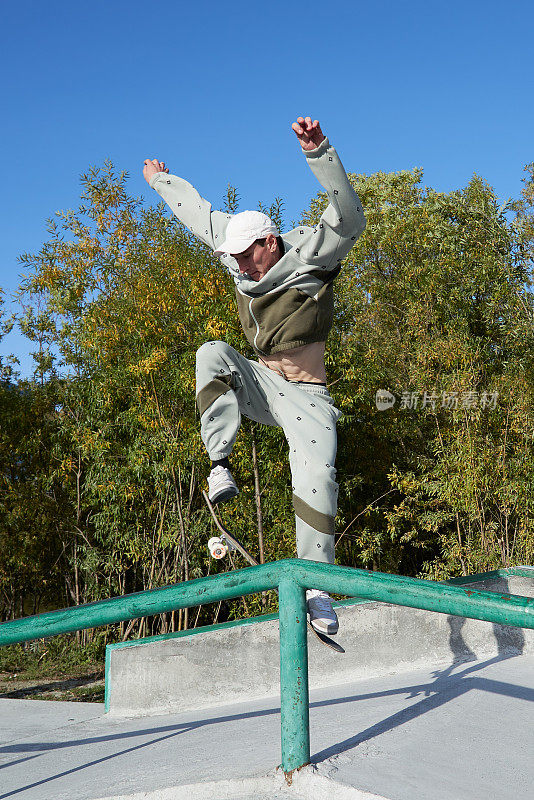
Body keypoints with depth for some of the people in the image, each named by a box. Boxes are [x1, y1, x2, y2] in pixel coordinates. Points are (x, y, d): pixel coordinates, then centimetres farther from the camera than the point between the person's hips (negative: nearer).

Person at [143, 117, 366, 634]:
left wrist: (319, 152, -45)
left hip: (305, 394, -4)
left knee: (316, 479, -20)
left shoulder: (312, 252, -12)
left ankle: (315, 582, -14)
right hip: (258, 382, 5)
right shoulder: (242, 255, 4)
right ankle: (220, 465, -28)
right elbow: (199, 213, 18)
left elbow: (348, 219, -31)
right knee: (212, 354, -24)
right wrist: (161, 180, 33)